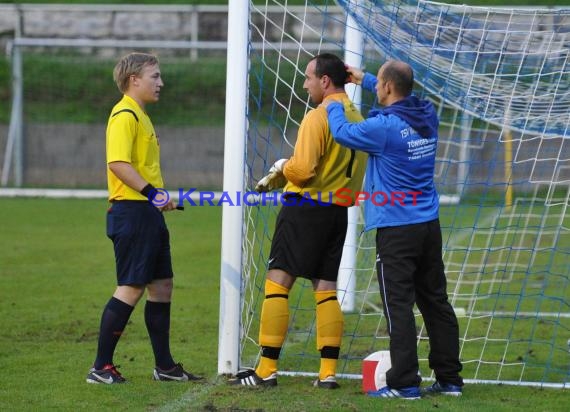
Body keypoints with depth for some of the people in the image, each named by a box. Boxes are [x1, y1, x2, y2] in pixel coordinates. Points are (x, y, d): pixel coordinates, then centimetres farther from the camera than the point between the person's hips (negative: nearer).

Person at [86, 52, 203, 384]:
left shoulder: (141, 117, 20)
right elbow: (118, 163, -23)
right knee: (131, 289, -10)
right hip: (132, 211, -10)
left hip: (148, 214, 10)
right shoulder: (125, 116, -12)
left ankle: (165, 366, 17)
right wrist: (150, 192, -26)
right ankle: (101, 367, -6)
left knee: (162, 286, 11)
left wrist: (159, 198, 21)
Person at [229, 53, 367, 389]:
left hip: (306, 207, -8)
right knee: (326, 289, 10)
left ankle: (267, 369, -4)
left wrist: (282, 168, 2)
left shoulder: (318, 118, -14)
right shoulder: (357, 118, 11)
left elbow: (303, 170, -21)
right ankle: (328, 371, 5)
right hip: (340, 210, 8)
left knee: (277, 283, -2)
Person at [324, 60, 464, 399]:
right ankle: (450, 379, 15)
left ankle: (405, 383, -4)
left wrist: (333, 107, 19)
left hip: (397, 229, -7)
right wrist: (364, 80, 36)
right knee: (436, 302, 11)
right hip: (430, 226, 7)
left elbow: (343, 133, -1)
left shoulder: (385, 127, -16)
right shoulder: (428, 117, 5)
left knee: (399, 306, -4)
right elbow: (401, 99, 27)